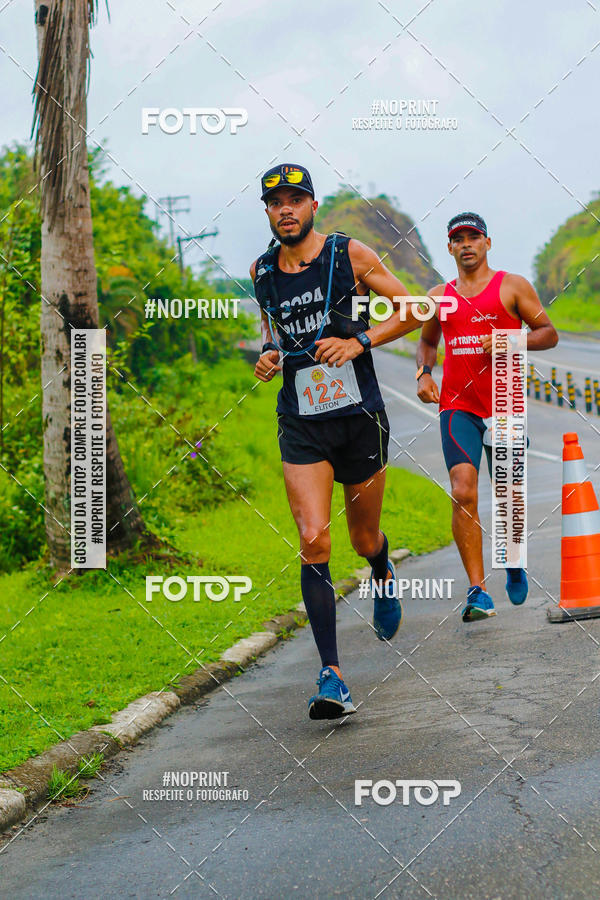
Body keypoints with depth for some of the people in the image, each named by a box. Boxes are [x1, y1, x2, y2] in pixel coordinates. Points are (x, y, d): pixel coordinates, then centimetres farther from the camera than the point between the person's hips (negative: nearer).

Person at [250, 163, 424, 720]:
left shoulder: (349, 254, -5)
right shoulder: (261, 271, 4)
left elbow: (413, 311, 0)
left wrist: (360, 341, -13)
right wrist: (267, 355, 3)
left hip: (360, 417, -1)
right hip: (301, 426, 1)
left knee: (364, 539, 14)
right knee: (313, 542, -16)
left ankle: (384, 580, 54)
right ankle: (331, 676, -14)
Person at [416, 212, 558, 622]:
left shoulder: (512, 286, 5)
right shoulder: (440, 296, 14)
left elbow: (549, 333, 6)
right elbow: (427, 342, 29)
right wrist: (424, 373, 9)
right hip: (458, 406, 1)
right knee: (464, 493, -16)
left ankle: (514, 562, 34)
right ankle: (477, 590, -16)